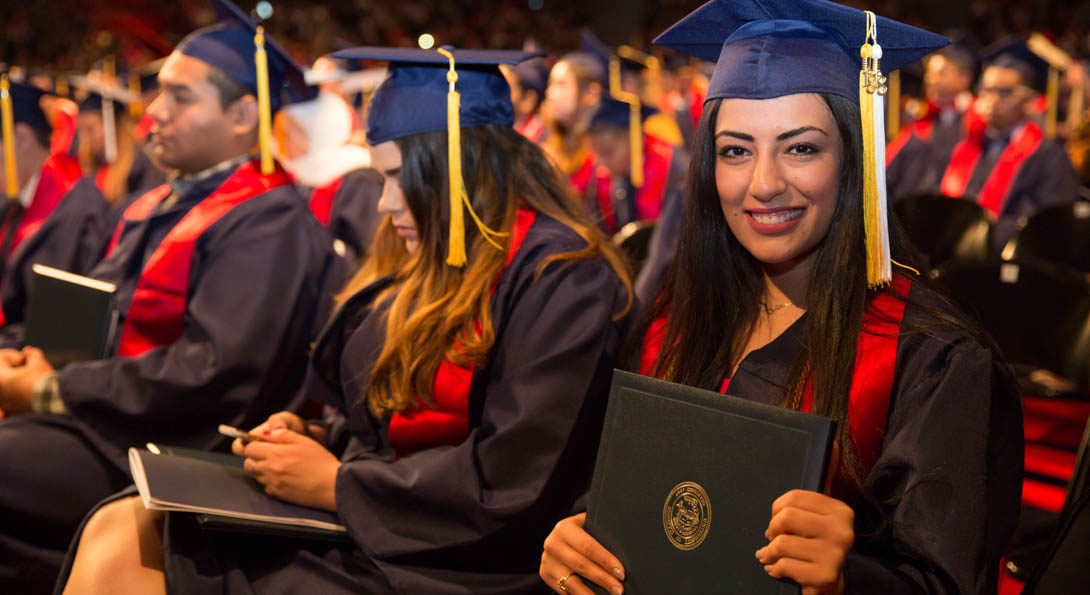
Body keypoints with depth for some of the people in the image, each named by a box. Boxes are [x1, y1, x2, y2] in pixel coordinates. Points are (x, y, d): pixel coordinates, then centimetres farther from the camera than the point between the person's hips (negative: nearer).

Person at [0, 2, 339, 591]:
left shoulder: (268, 224, -10)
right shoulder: (151, 209, 17)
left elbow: (215, 372, -19)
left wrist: (51, 392, -14)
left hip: (162, 447, -8)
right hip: (94, 419, 8)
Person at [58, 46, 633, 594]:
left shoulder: (560, 280, -15)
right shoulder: (431, 265, 13)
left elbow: (508, 485, -21)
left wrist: (335, 483, -13)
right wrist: (317, 439, 2)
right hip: (373, 525, 9)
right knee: (117, 530, -8)